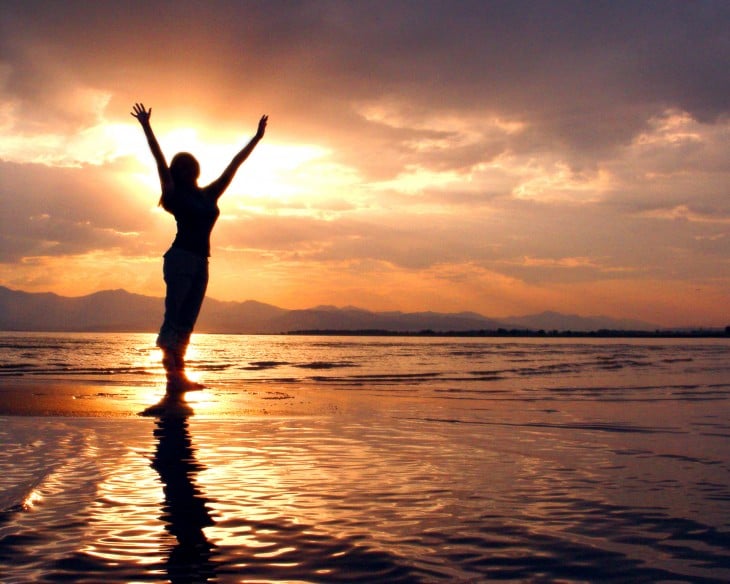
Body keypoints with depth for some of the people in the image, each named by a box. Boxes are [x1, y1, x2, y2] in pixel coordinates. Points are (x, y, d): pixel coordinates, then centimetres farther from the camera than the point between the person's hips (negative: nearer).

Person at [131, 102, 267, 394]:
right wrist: (146, 128, -11)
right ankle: (173, 374, -16)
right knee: (175, 318, -11)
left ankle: (176, 376, 4)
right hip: (180, 259, -6)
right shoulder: (176, 195, 3)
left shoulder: (209, 195, 17)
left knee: (186, 323, 4)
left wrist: (257, 137, 27)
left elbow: (234, 165, 21)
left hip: (201, 263, 6)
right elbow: (159, 161, -4)